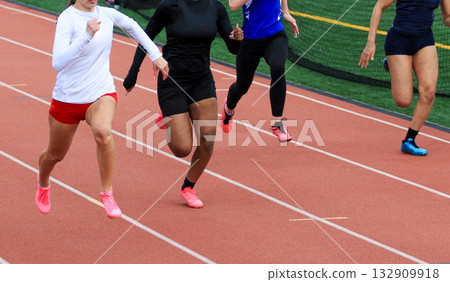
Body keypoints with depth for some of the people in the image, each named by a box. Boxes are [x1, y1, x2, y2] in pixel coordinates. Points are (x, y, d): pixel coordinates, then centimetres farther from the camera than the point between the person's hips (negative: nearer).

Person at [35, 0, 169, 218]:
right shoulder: (68, 18, -18)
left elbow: (132, 26, 22)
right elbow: (58, 63, -31)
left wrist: (156, 55, 18)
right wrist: (86, 35, -40)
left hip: (102, 94, 2)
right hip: (68, 98, -2)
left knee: (102, 130, -33)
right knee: (55, 154, 17)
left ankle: (107, 193, -18)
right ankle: (43, 183, 54)